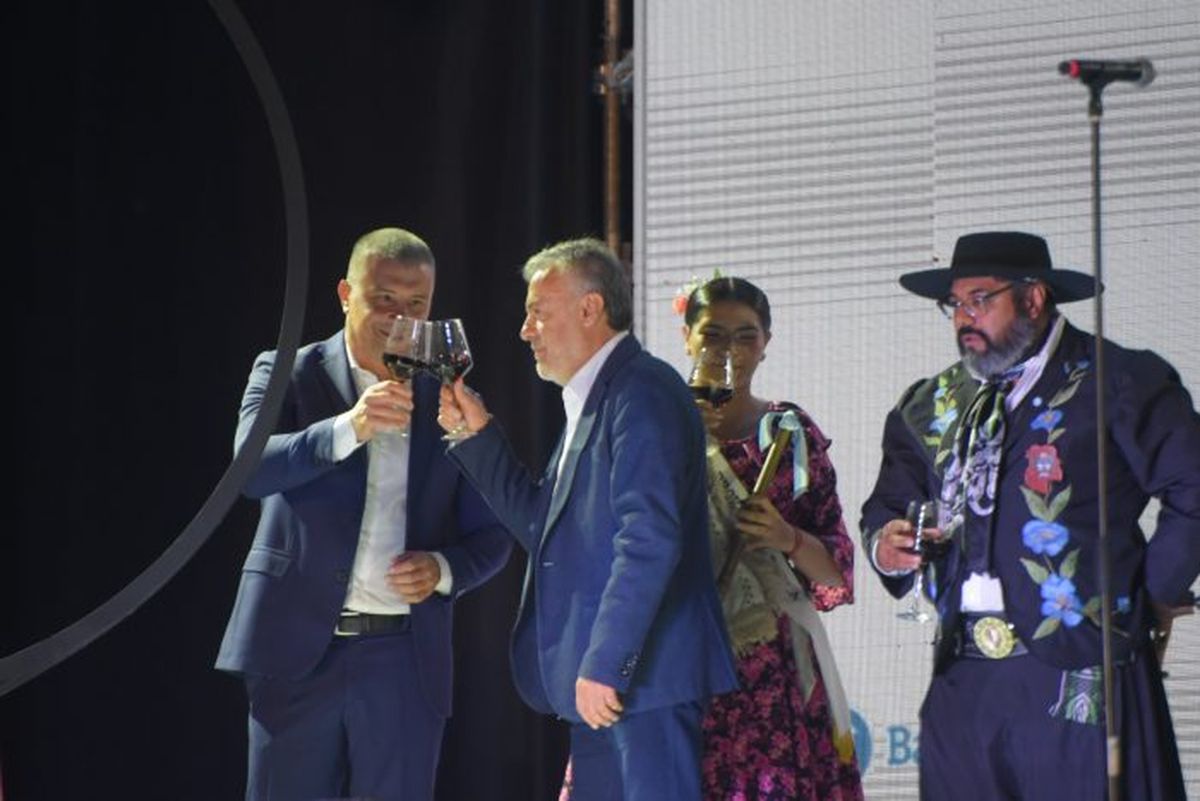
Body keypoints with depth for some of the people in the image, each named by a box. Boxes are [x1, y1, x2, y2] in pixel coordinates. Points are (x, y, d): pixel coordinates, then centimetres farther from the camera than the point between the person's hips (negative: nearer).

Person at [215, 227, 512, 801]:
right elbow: (253, 468, -15)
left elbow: (490, 537, 14)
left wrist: (443, 569, -9)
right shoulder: (286, 374, 4)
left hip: (406, 663, 2)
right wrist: (348, 427, -31)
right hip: (300, 651, -2)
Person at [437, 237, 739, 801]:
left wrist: (604, 665, -22)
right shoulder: (591, 402, 21)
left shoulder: (642, 391, -11)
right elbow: (543, 524, 24)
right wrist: (478, 435, 17)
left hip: (641, 674, -10)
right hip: (599, 680, 10)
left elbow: (650, 537, -20)